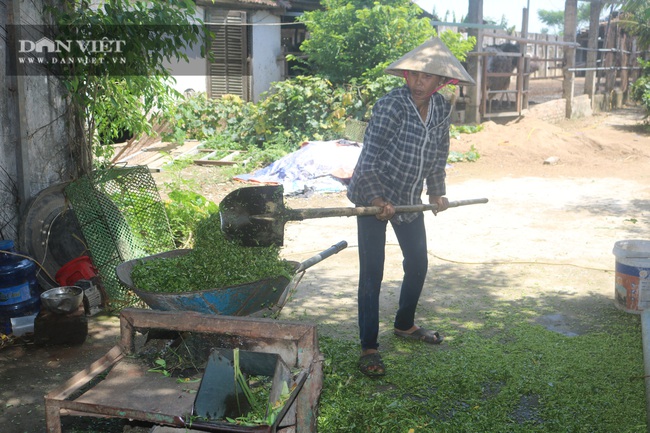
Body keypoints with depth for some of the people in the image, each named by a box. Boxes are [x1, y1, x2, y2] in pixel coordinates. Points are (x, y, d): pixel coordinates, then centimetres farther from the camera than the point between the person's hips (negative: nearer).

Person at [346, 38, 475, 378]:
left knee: (418, 264, 15)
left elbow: (439, 153, 13)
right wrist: (378, 199, -20)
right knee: (372, 273, -6)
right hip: (373, 197, -7)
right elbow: (370, 155, -21)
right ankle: (368, 347, 3)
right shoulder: (391, 105, -21)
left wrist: (436, 192, 12)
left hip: (409, 199, 7)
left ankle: (405, 325, 39)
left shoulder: (441, 108, -1)